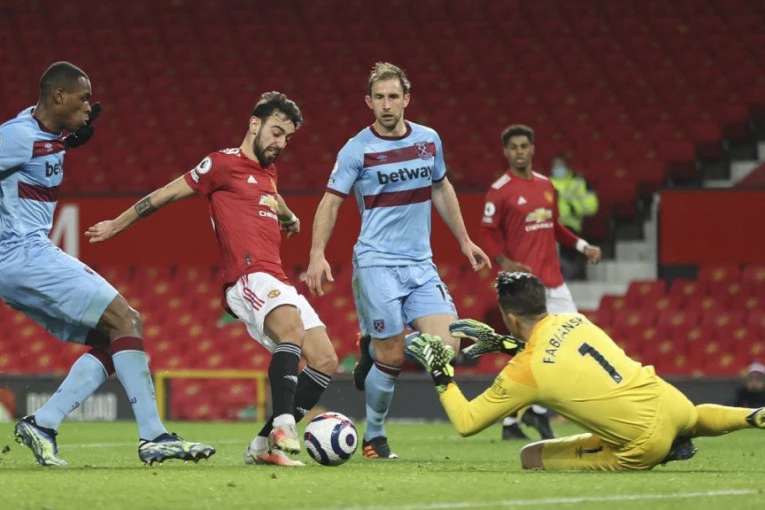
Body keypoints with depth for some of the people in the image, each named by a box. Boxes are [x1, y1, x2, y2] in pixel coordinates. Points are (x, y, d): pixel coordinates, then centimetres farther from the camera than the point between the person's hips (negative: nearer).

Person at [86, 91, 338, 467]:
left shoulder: (268, 170, 24)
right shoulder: (224, 163, 0)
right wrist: (117, 225, 14)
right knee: (293, 328, -36)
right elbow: (168, 194, 7)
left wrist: (289, 218, 69)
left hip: (278, 283, 9)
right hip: (249, 277, -9)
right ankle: (283, 430, -49)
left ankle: (264, 445, 1)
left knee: (325, 362, -3)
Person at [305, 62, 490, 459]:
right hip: (377, 263, -4)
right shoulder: (357, 149, -6)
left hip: (421, 264, 4)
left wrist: (464, 241, 22)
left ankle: (374, 348, 18)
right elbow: (331, 202, -4)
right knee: (392, 359, -8)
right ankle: (374, 436, 15)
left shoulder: (429, 140, 7)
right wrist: (317, 255, -16)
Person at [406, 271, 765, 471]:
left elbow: (466, 423, -4)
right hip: (675, 404, 7)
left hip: (646, 446, -7)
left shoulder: (524, 372, -13)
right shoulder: (572, 321, 5)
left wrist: (441, 375, 5)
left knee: (530, 456, 2)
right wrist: (502, 344, 25)